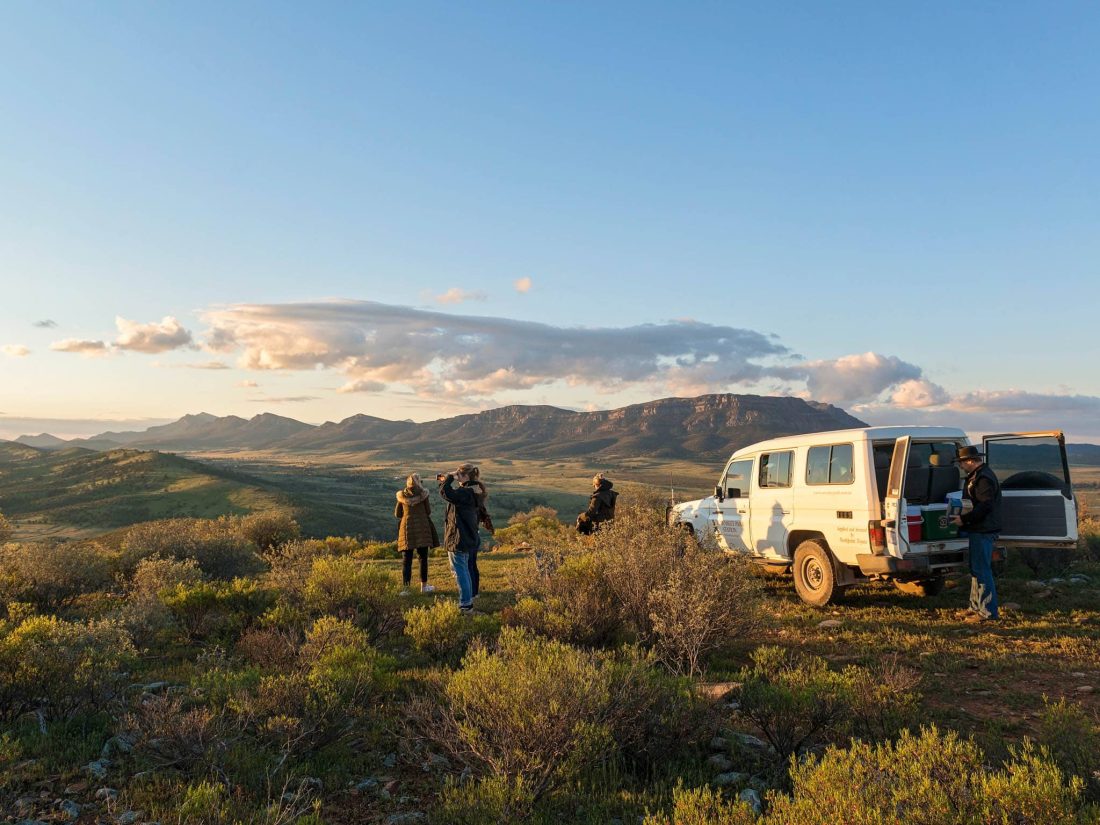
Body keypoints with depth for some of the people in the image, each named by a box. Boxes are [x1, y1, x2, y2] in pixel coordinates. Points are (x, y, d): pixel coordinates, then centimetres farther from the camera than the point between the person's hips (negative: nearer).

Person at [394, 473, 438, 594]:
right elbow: (428, 511, 1)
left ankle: (405, 588, -3)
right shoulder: (423, 494, -4)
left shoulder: (402, 495, 2)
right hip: (422, 527, -1)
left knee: (407, 558, 3)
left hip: (407, 527, 1)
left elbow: (397, 514, 7)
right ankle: (423, 586, 17)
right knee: (423, 557, 10)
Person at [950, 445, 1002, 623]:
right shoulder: (976, 476, 17)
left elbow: (985, 506, -24)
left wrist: (964, 519, -22)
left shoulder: (984, 478, -17)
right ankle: (976, 607, 25)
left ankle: (988, 612, -3)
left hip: (983, 531, -11)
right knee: (977, 569, 17)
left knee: (981, 571, -7)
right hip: (979, 530, 11)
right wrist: (963, 518, 20)